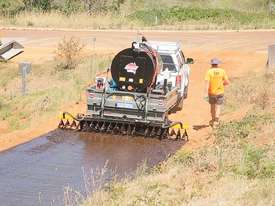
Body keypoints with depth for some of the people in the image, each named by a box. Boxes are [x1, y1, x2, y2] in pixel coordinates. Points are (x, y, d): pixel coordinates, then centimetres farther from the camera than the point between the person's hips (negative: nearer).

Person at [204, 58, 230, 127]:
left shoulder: (209, 71, -9)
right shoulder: (222, 71, -5)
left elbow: (207, 83, -17)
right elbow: (227, 82, -3)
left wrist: (206, 93, -19)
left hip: (211, 92, 0)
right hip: (220, 92, 0)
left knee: (212, 106, 20)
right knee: (218, 107, 2)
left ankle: (213, 120, 36)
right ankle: (216, 122, -12)